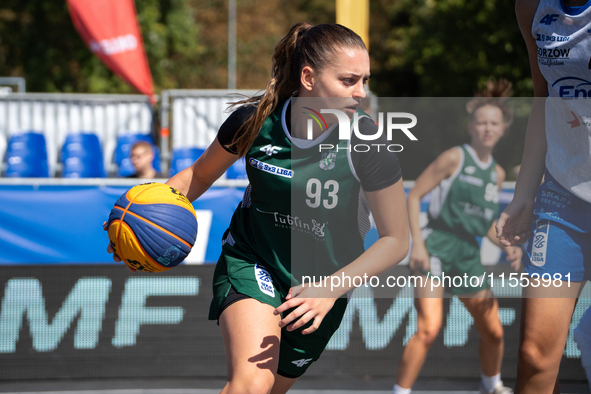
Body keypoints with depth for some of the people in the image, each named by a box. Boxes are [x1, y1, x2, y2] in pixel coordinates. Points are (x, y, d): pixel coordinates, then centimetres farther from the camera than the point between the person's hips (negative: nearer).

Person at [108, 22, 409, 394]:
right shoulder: (254, 119, -17)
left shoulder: (367, 141, -21)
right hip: (251, 260, -1)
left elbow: (396, 240, -14)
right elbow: (200, 174, 4)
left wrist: (330, 290, -26)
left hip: (325, 279, 1)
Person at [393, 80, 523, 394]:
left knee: (493, 332, 14)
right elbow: (414, 195, -7)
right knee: (429, 329, -23)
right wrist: (417, 243, -16)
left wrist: (508, 247, 2)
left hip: (468, 255, 7)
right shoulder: (454, 158, -7)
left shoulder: (497, 173, 12)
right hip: (436, 248, -6)